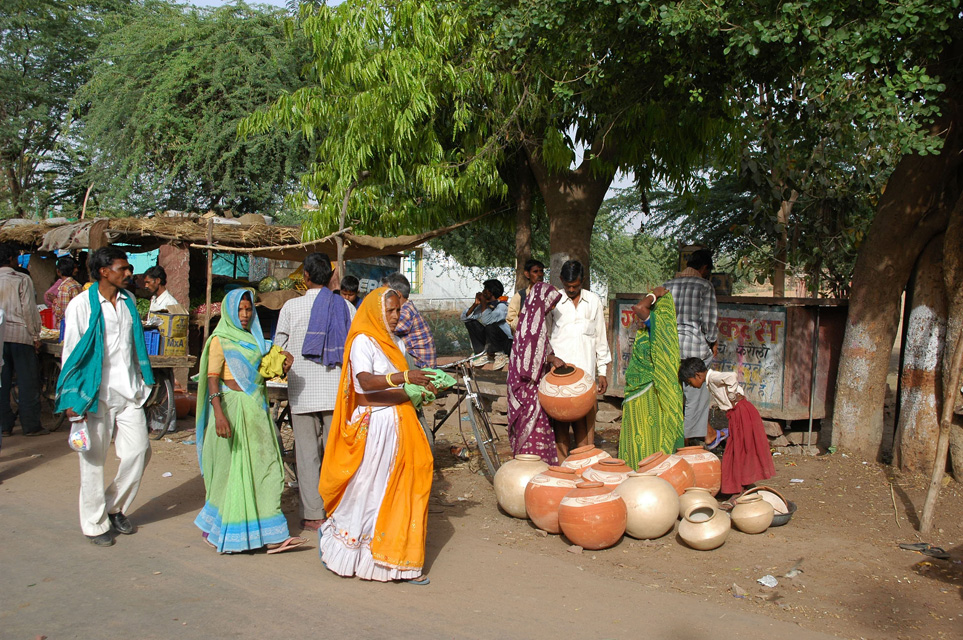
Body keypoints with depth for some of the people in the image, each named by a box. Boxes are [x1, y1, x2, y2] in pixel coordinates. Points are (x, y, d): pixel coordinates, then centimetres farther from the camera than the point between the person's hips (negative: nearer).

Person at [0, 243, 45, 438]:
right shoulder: (22, 280, -5)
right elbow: (28, 309, -8)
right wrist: (35, 336, -1)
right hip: (20, 335, -4)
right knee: (28, 382, 1)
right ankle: (31, 425, 3)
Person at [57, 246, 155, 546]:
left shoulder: (129, 300, 9)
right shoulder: (82, 305, -7)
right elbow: (71, 351, -5)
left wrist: (143, 382, 19)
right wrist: (71, 398, -8)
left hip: (129, 391, 5)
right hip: (95, 393, -5)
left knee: (139, 450, 3)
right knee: (93, 459, 4)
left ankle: (115, 507, 25)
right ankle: (95, 523, 19)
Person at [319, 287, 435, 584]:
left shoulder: (396, 342, 16)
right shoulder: (362, 341, -9)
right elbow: (366, 382, -26)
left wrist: (423, 386, 3)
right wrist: (403, 377, -37)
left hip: (400, 422, 7)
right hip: (373, 423, -7)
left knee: (402, 490, 5)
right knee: (366, 490, 2)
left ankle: (401, 560, 12)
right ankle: (332, 536, 27)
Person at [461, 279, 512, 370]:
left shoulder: (502, 306, -18)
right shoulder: (484, 305, 3)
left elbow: (487, 320, -36)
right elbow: (464, 317, 0)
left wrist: (483, 302, -24)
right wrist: (475, 304, -11)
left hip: (506, 344, -7)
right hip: (490, 343, 7)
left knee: (490, 326, -34)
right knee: (470, 323, -2)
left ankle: (500, 355, -10)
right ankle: (485, 354, 0)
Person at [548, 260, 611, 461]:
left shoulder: (594, 301, 11)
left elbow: (601, 338, 14)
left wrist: (602, 372, 11)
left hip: (585, 371, 1)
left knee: (586, 421, 0)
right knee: (560, 420, -2)